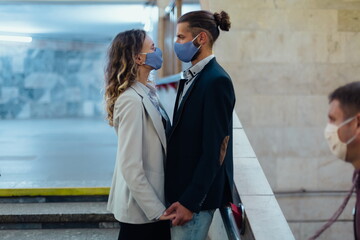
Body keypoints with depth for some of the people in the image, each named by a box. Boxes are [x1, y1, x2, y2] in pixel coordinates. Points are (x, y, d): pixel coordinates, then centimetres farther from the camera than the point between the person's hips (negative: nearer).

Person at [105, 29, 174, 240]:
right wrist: (156, 209, -19)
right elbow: (130, 167, -24)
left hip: (152, 201, 8)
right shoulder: (132, 101, -22)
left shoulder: (146, 92, 4)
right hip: (142, 210, -8)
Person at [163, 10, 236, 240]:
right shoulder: (191, 77, 10)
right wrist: (178, 194, 10)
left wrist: (190, 201, -20)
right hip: (182, 185, 8)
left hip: (198, 192, -8)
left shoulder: (216, 81, -17)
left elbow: (214, 149, -20)